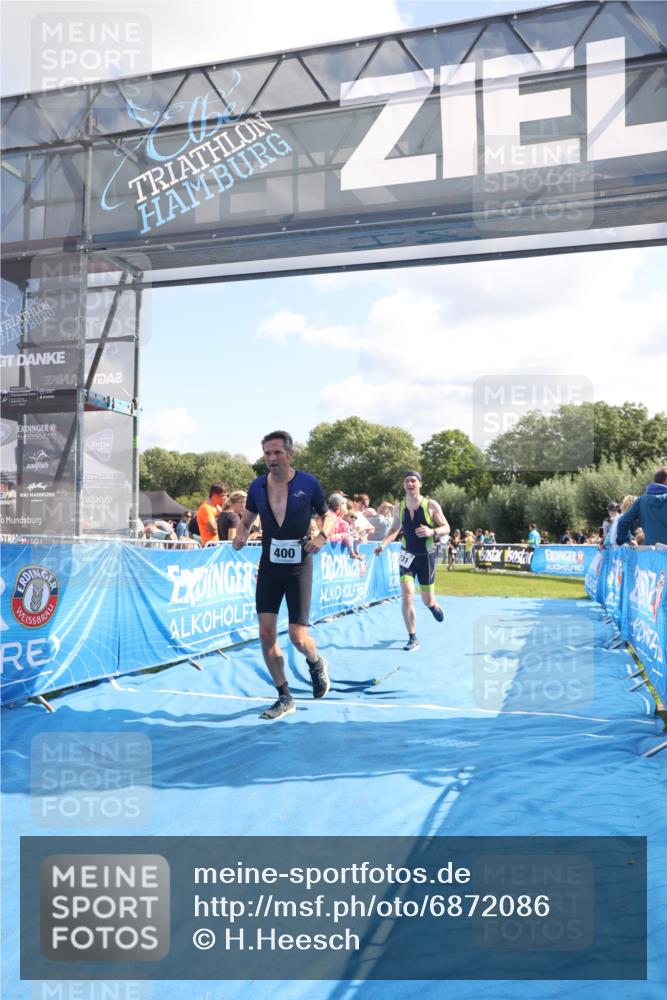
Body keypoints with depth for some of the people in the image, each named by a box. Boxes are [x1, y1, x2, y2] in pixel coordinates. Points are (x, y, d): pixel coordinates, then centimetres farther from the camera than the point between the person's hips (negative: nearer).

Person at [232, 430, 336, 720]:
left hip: (299, 567, -3)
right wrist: (240, 536, -9)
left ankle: (316, 663, 32)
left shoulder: (308, 483, -8)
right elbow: (246, 520, 13)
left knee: (297, 637, -6)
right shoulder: (257, 486, 0)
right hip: (269, 567, 3)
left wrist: (322, 536, -15)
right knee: (266, 633, -2)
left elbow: (328, 515, 5)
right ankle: (285, 698, 14)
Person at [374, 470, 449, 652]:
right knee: (407, 594, -15)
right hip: (408, 556, 1)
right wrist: (383, 544, -7)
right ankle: (413, 639, -4)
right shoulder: (399, 508, -2)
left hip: (426, 556, -1)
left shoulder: (431, 505, -11)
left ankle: (433, 605, 47)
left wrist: (432, 531, -29)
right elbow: (394, 530, 11)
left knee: (427, 600, 6)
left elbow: (446, 528, -8)